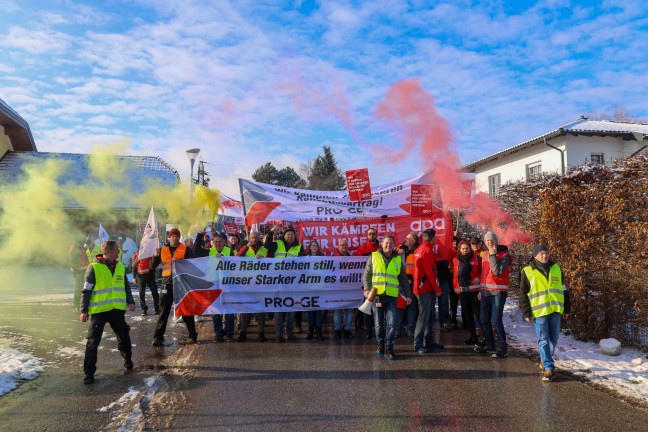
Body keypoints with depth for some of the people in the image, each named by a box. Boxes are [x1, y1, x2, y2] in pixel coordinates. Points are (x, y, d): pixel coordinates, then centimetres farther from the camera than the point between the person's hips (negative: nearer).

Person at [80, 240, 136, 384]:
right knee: (93, 342, -1)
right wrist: (84, 310, -7)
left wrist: (130, 301, 2)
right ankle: (89, 372, 9)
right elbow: (86, 290, -6)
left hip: (117, 310, 5)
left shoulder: (120, 267, 7)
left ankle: (128, 361, 34)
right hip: (99, 310, -5)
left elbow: (126, 286, 14)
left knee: (124, 338, 14)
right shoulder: (94, 267, -8)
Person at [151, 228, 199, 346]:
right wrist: (155, 256, -9)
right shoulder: (162, 249, 9)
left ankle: (193, 336, 15)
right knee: (164, 311, 4)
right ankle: (158, 337, 10)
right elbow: (152, 267, 9)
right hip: (167, 283, 2)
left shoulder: (185, 249, 1)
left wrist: (180, 261, -24)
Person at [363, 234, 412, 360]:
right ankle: (381, 344, 25)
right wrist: (367, 289, -7)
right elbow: (367, 274, 6)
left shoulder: (398, 259, 11)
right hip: (376, 295, 0)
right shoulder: (374, 256, 6)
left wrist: (408, 294, 11)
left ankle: (389, 348, 5)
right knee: (379, 323, 8)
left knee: (391, 323, -4)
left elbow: (403, 279, 15)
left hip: (391, 296, 1)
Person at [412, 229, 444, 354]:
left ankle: (429, 342, 22)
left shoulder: (418, 250, 14)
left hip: (421, 287, 9)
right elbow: (430, 272, -18)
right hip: (426, 289, -9)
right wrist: (437, 289, -12)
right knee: (424, 316, -5)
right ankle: (418, 344, -1)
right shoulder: (427, 250, -14)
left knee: (429, 316, 15)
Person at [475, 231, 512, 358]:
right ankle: (490, 346, 23)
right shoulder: (486, 254, 15)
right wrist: (481, 289, 20)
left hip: (498, 292, -7)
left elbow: (497, 271, -22)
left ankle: (502, 349, -2)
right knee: (484, 321, 10)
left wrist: (493, 255, -19)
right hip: (485, 292, 7)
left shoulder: (504, 255, -8)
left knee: (496, 321, -12)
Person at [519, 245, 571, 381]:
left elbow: (563, 290, 16)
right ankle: (548, 368, 3)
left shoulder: (556, 269, 9)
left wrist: (566, 309, 14)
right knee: (543, 341, -2)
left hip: (555, 310, 4)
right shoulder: (527, 271, -2)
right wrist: (526, 313, -4)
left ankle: (546, 361, 33)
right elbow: (524, 294, 0)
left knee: (553, 339, 12)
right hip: (539, 311, -4)